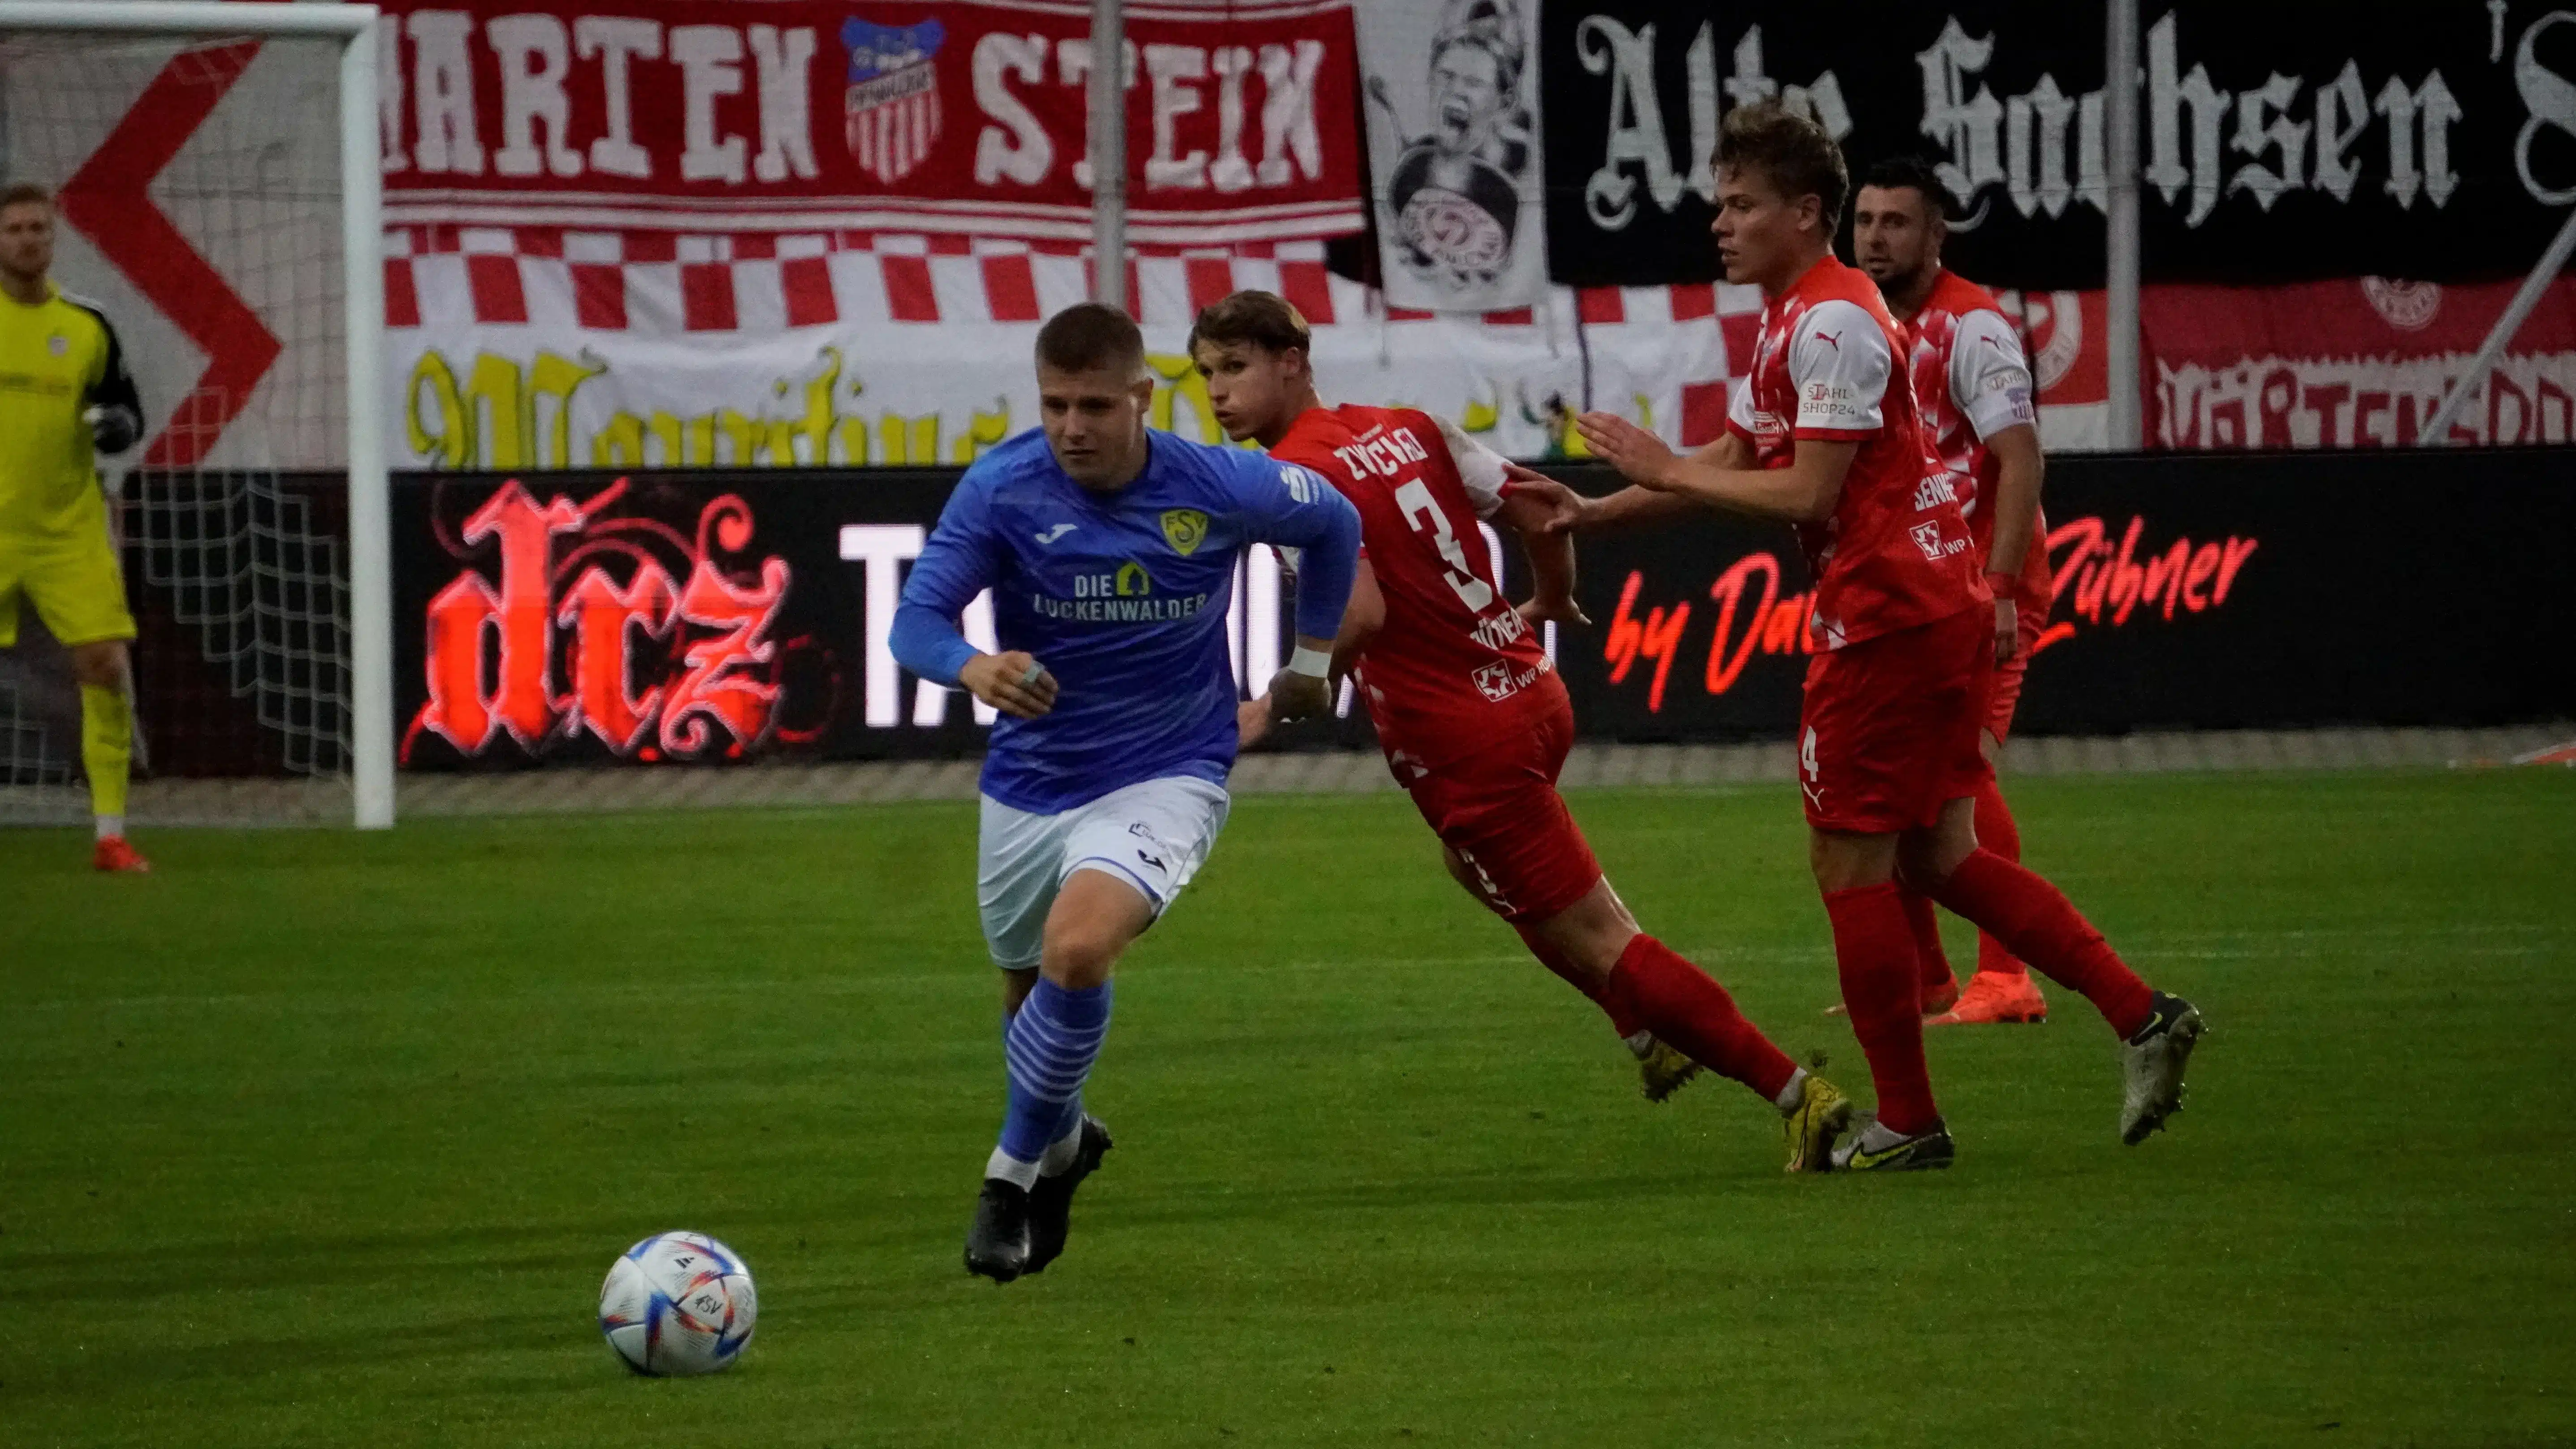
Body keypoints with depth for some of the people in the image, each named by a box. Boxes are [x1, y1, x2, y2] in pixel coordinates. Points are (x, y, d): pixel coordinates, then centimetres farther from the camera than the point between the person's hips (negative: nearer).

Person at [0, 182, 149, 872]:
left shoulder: (87, 328, 5)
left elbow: (127, 407, 12)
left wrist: (122, 424, -9)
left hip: (71, 533, 2)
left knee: (108, 666, -8)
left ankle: (110, 834, 1)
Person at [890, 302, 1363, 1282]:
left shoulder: (1218, 490, -16)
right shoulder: (1002, 490, -16)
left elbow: (1334, 522, 6)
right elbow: (917, 621, -21)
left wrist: (1311, 659, 13)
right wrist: (975, 668, -44)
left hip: (1167, 776, -3)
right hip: (1031, 782, 3)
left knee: (1077, 951, -29)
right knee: (1030, 995, 17)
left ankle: (1014, 1172, -10)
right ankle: (1061, 1140, 51)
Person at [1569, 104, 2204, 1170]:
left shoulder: (1833, 322, -16)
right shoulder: (1795, 317, 17)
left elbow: (1806, 494, -20)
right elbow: (1743, 462, 23)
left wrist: (1665, 472, -12)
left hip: (1885, 618, -10)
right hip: (1938, 606, 10)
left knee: (1849, 863, -2)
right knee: (1939, 857, 12)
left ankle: (1907, 1124, 4)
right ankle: (2140, 1016, 8)